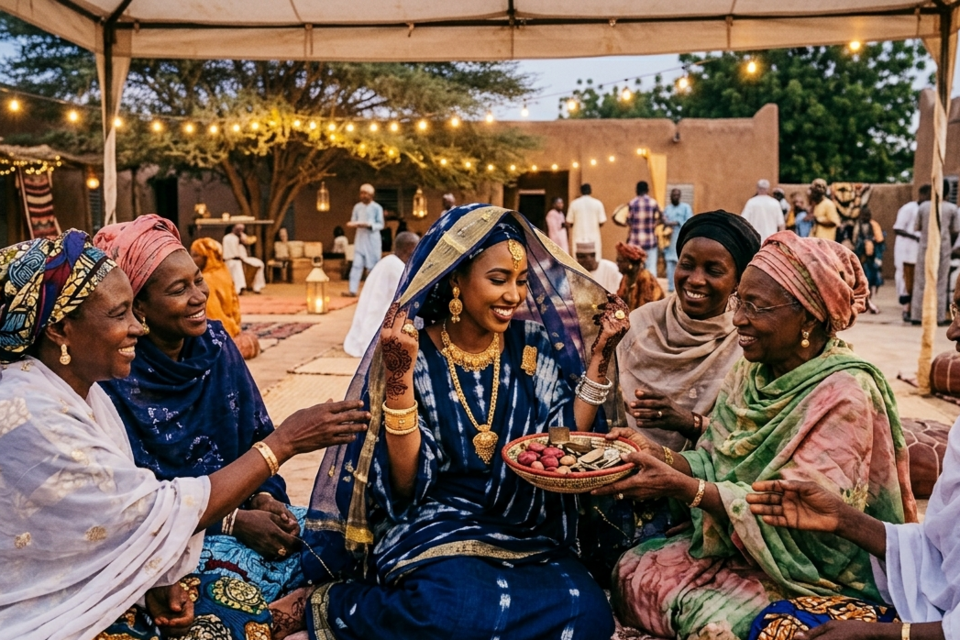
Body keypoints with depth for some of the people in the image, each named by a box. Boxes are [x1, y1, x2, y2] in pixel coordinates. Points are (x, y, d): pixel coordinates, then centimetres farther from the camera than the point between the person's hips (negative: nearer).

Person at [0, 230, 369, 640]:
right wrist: (284, 442, -21)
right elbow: (162, 514, -24)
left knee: (245, 601, 1)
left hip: (86, 589, 8)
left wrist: (155, 581, -10)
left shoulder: (81, 388, 1)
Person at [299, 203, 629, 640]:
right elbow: (407, 485, -10)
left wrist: (598, 358, -3)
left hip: (530, 537, 5)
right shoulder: (413, 354, -6)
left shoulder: (535, 349, 4)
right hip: (434, 533, -5)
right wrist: (400, 377, -22)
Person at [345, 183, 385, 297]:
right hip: (360, 238, 2)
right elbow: (353, 221, 9)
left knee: (373, 265, 4)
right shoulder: (357, 207, 5)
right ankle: (353, 290, -10)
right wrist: (354, 224, -15)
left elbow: (380, 225, -5)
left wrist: (369, 225, -21)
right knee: (357, 264, -6)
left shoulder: (377, 208, -5)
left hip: (373, 239, -2)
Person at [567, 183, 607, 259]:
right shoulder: (597, 203, 0)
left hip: (578, 238, 0)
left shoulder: (574, 204, 0)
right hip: (594, 238, 0)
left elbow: (569, 222, 1)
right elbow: (601, 222, -2)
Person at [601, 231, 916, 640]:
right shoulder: (752, 369, -1)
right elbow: (714, 465, 2)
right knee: (633, 572, -8)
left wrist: (683, 488, -33)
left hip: (820, 573, -6)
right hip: (733, 543, 7)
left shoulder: (844, 395, -22)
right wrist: (654, 453, -18)